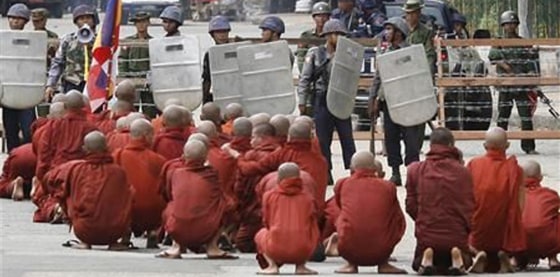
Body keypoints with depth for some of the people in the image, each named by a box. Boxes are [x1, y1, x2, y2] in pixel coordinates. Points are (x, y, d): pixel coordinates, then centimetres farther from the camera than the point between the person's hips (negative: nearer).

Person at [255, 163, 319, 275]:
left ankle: (272, 265, 8)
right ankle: (300, 266, 14)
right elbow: (313, 228, 16)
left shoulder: (269, 196, 9)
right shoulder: (308, 198, 11)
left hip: (275, 249, -1)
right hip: (303, 251, 1)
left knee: (260, 235, 33)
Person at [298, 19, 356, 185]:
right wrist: (302, 101, -4)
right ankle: (326, 174, 9)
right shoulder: (315, 54, 1)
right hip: (322, 101, -1)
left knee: (347, 138, -1)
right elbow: (304, 79, 2)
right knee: (323, 140, 2)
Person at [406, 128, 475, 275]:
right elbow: (470, 206, -6)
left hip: (426, 235, 1)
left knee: (418, 266, 29)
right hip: (457, 235, -1)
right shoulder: (462, 172, -7)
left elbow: (411, 206, 1)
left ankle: (426, 260, -9)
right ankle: (457, 259, -10)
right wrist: (468, 229, 13)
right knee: (464, 264, 28)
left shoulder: (415, 170, -4)